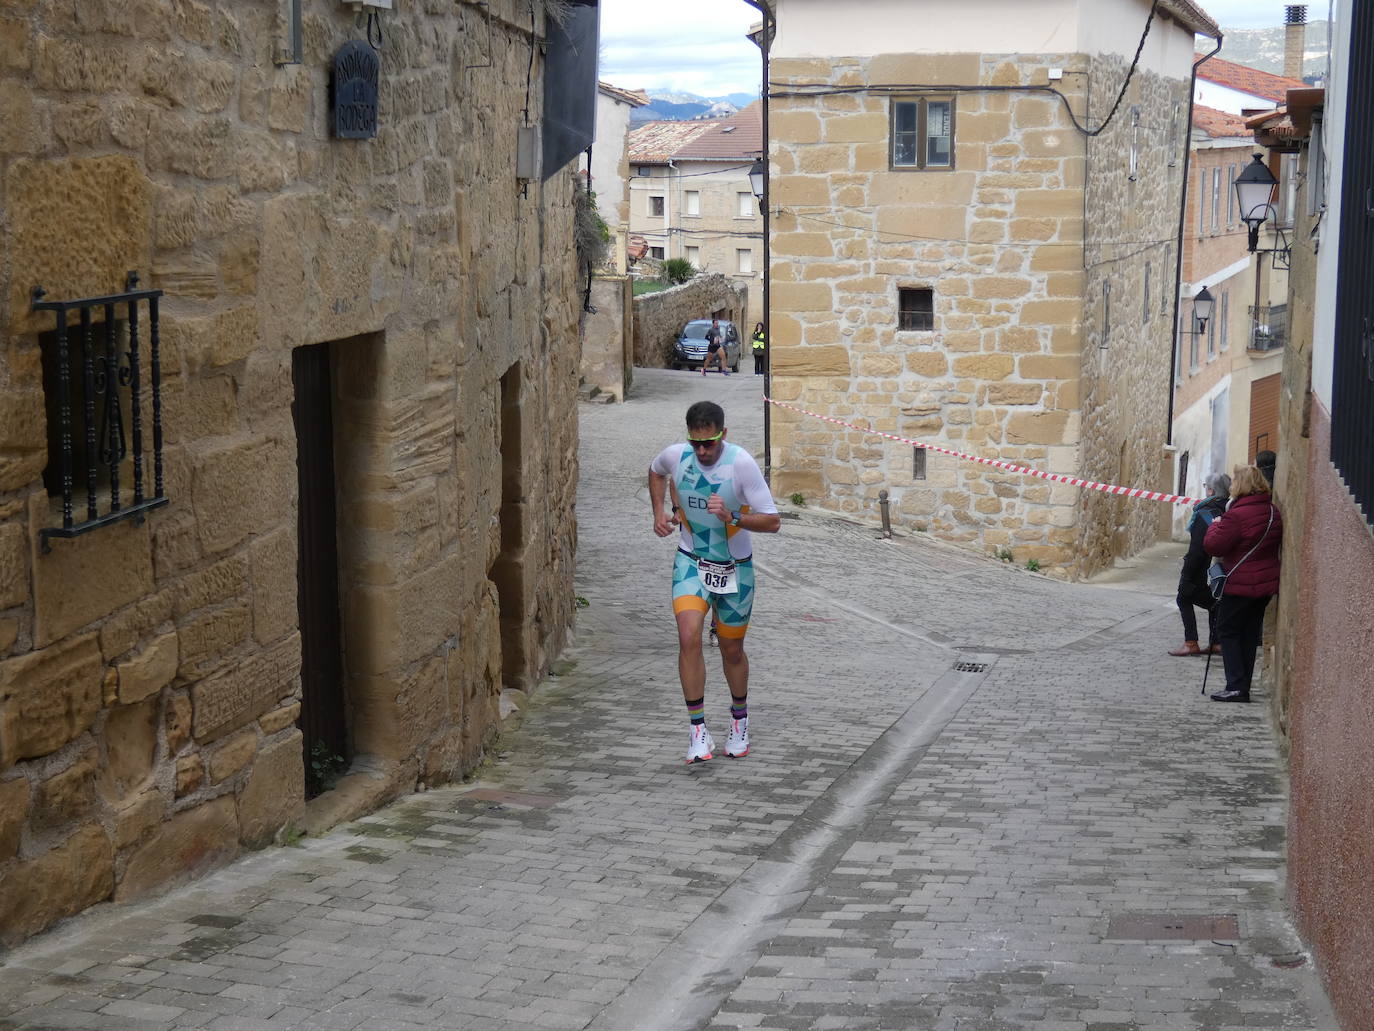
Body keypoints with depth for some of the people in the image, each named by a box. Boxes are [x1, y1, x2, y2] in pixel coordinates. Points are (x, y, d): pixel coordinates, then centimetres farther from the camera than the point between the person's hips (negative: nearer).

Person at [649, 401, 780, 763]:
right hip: (691, 563, 1)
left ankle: (739, 719, 38)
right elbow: (655, 471, 16)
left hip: (735, 569, -1)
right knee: (689, 637, -20)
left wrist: (732, 518, -34)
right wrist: (659, 512, 3)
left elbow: (772, 521, -19)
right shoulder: (675, 455, -11)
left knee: (732, 651, 11)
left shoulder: (741, 463, -21)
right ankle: (698, 730, -12)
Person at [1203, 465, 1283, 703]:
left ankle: (1236, 687, -5)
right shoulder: (1273, 511, 7)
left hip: (1240, 585, -8)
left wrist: (1215, 525, -1)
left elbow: (1213, 546, -18)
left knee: (1228, 632, 2)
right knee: (1250, 634, 13)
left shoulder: (1237, 515, -20)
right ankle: (1243, 687, 17)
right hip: (1266, 583, 8)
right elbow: (1278, 544, 20)